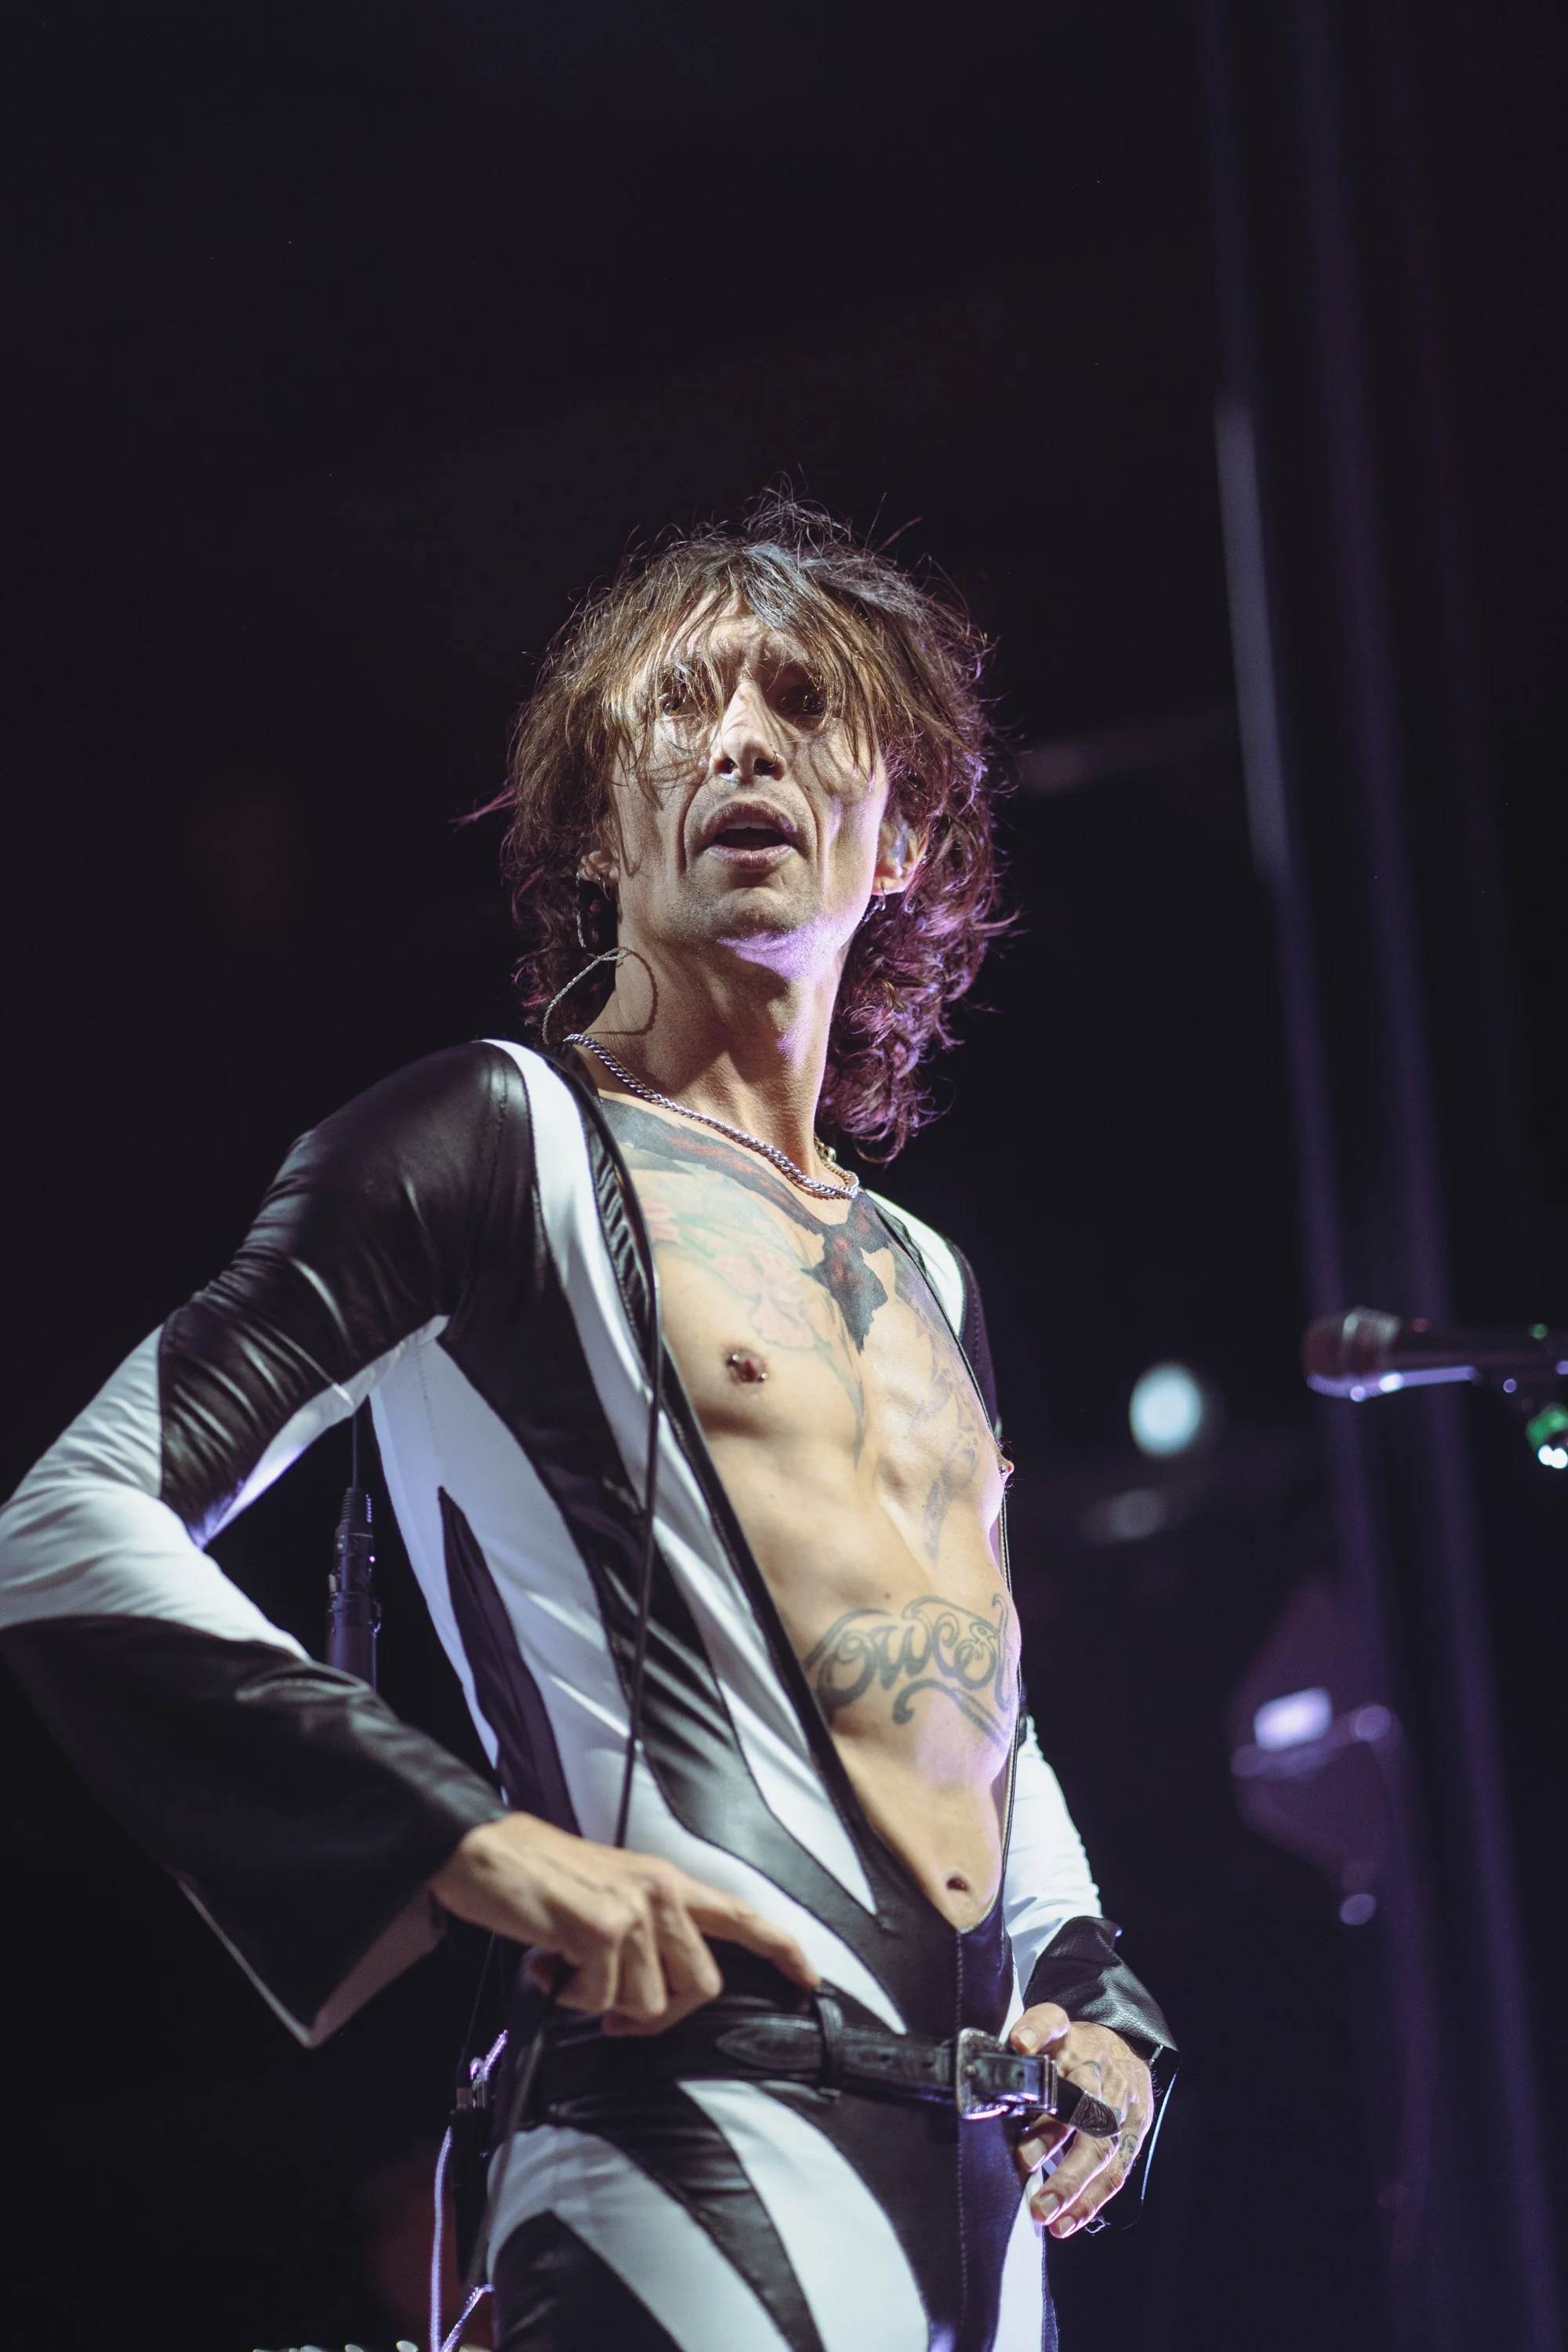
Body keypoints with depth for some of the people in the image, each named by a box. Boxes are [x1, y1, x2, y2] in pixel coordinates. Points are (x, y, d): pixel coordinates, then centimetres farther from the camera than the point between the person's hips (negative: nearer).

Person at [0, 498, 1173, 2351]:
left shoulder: (924, 1278, 23)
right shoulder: (507, 1137, 1)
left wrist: (1099, 2007, 17)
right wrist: (477, 1840, -17)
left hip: (994, 2197, 8)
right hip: (711, 2142, -7)